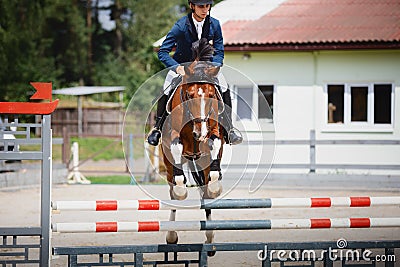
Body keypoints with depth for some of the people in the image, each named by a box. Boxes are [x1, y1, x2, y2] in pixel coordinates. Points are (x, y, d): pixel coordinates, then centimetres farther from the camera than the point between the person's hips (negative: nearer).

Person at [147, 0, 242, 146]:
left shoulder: (214, 24, -13)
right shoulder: (180, 26, -23)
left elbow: (219, 52, -6)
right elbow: (163, 52, -22)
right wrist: (176, 67, -38)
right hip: (181, 64, -2)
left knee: (224, 88, -15)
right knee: (166, 90, -23)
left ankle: (228, 129, -5)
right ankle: (157, 127, -5)